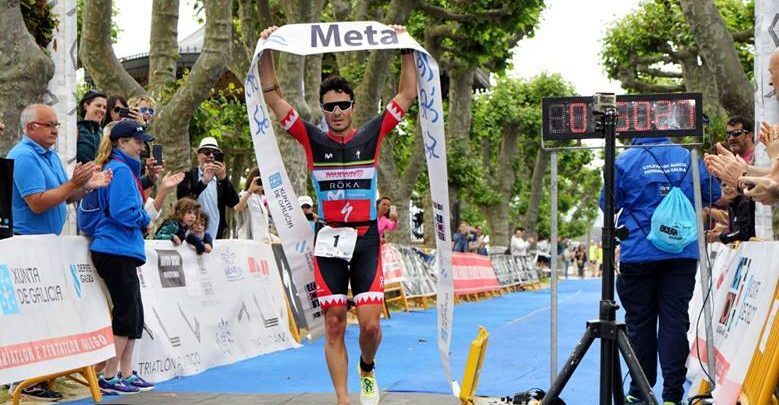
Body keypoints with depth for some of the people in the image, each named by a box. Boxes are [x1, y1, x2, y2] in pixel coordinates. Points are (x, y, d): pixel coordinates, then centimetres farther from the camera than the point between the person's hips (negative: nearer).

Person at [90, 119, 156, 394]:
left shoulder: (124, 168, 19)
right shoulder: (120, 170, -13)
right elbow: (122, 212, -21)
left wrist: (143, 221, 10)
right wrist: (145, 221, -5)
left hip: (122, 250, 10)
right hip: (116, 250, -10)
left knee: (133, 315, 12)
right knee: (126, 314, -7)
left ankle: (126, 374, 17)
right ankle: (109, 378, -2)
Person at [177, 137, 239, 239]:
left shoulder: (220, 178, 10)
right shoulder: (189, 176, 3)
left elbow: (233, 203, -3)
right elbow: (182, 199, -13)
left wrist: (224, 179, -18)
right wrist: (203, 182, -26)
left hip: (217, 237, 3)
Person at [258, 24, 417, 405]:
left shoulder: (371, 136, 3)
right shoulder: (313, 140, 2)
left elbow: (406, 95, 4)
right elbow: (273, 98, 0)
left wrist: (407, 50, -1)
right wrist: (266, 53, -8)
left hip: (366, 240, 0)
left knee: (370, 324, -6)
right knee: (334, 326, 2)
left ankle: (367, 368, 26)